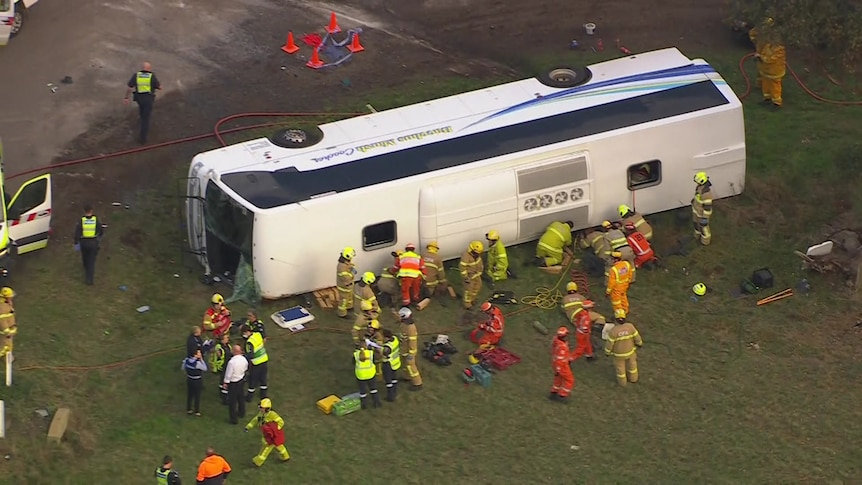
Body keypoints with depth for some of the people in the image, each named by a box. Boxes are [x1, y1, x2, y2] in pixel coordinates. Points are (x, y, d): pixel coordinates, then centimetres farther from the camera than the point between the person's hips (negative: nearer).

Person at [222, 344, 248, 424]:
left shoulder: (231, 362, -31)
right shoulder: (244, 359, -11)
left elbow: (228, 374, -22)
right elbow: (246, 369, 7)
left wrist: (225, 382, -7)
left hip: (233, 383, -7)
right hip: (242, 380, 7)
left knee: (232, 401, 7)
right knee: (240, 398, 28)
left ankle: (234, 419, 14)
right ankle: (241, 413, 46)